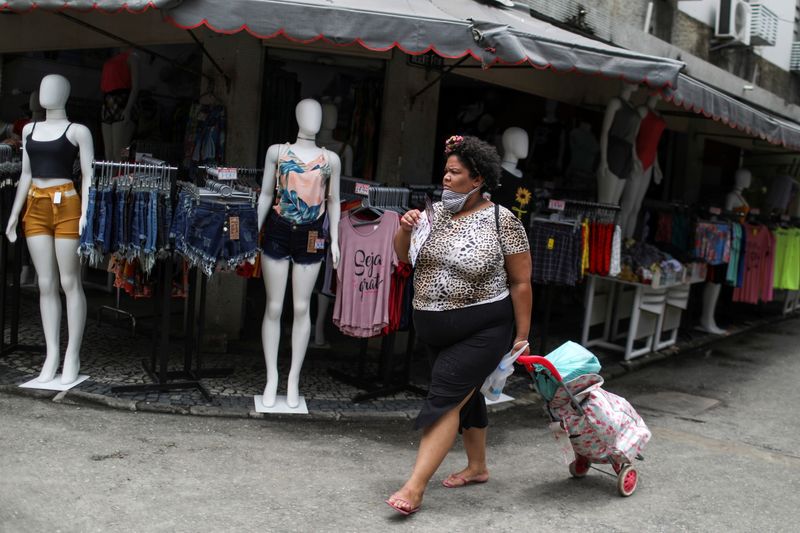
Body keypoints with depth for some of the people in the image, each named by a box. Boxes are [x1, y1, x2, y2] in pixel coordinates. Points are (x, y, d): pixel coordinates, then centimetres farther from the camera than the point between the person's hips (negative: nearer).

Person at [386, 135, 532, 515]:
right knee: (465, 395, 18)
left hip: (482, 329, -6)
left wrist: (522, 337, -7)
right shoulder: (435, 212, 3)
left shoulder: (501, 220, -12)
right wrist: (405, 229, -14)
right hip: (436, 328, 6)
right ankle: (477, 467, 37)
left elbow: (521, 282, -8)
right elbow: (402, 256, 8)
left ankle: (415, 488, -11)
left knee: (445, 397, -12)